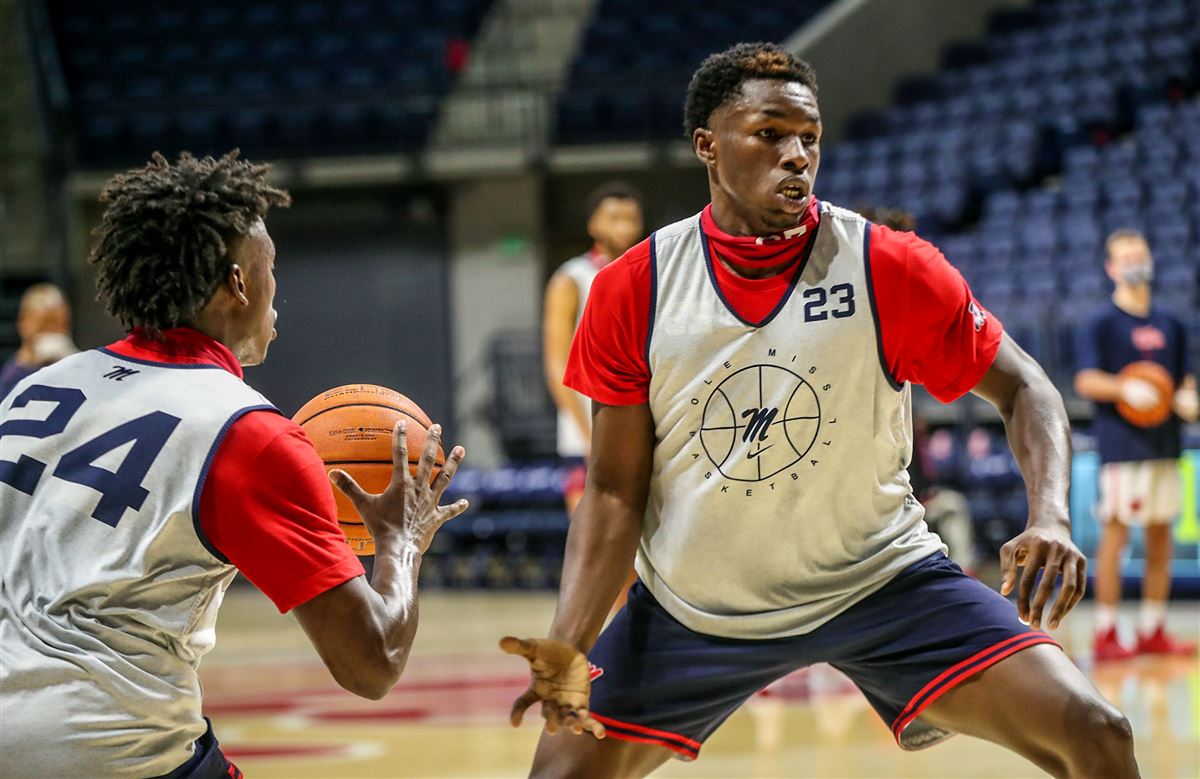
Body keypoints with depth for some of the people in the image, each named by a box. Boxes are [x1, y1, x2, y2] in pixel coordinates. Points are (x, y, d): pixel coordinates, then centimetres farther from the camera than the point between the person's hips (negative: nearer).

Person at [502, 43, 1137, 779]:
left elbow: (1023, 388, -5)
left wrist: (1051, 520, -25)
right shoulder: (632, 290, -10)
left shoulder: (890, 269, -14)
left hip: (880, 576, -1)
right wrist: (568, 648, -20)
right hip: (694, 604, 1)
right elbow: (616, 493, -6)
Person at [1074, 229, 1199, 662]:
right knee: (1115, 531, -8)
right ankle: (1105, 635, -6)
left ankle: (1152, 631, 14)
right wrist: (1125, 389, -28)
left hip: (1164, 444, 6)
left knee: (1160, 535, 7)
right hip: (1121, 444, -6)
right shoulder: (1102, 324, -2)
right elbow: (1086, 381, -11)